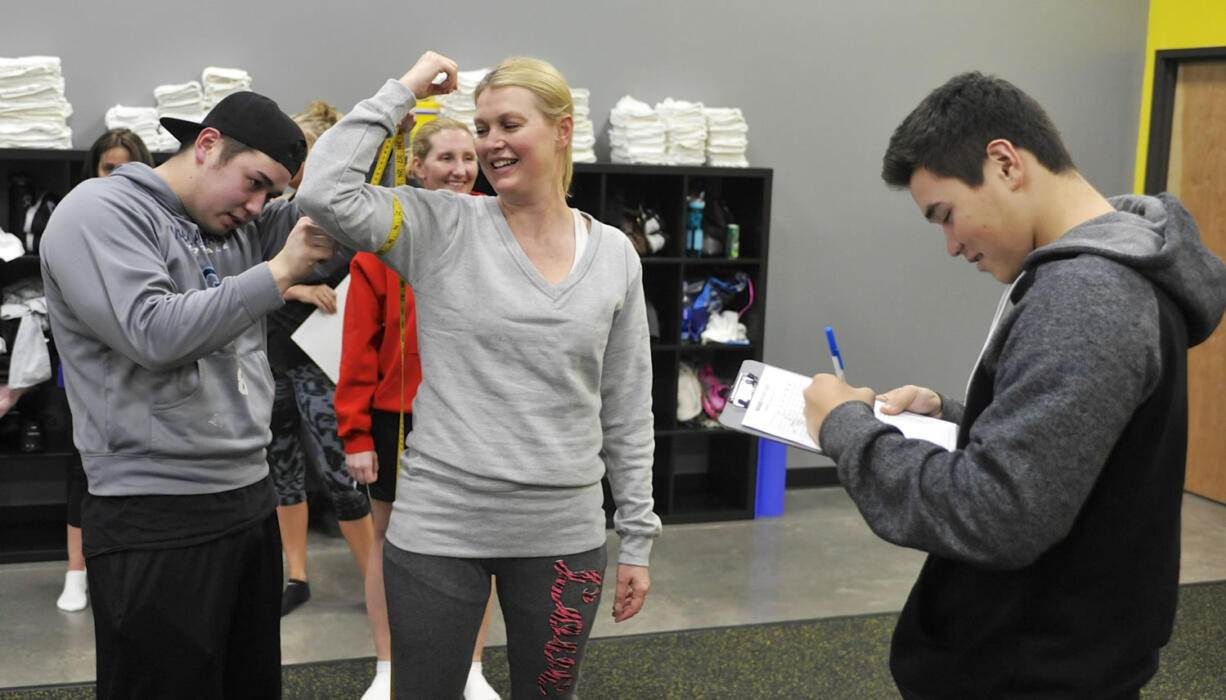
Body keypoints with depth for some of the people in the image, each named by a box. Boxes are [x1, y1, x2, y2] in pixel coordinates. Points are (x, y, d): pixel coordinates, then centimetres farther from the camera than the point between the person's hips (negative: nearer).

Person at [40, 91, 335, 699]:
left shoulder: (242, 227, 14)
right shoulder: (100, 210, -7)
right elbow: (154, 333, -21)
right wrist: (280, 271, -17)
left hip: (252, 502, 8)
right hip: (157, 526, -7)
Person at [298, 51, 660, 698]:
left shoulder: (615, 254, 3)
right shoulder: (442, 227, -3)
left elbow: (627, 409, 6)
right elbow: (324, 191, -18)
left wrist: (637, 538, 7)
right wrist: (403, 91, -10)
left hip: (563, 531, 2)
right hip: (439, 523, -2)